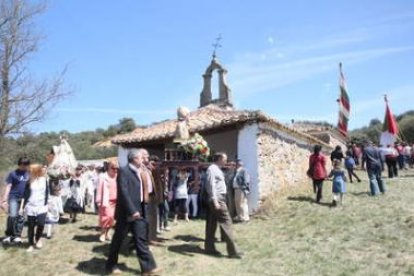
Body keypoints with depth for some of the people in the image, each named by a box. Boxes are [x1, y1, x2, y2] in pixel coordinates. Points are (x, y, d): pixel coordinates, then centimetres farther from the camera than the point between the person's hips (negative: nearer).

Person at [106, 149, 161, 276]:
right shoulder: (123, 171, -14)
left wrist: (137, 210, 15)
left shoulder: (137, 172, 12)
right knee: (118, 239, 8)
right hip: (126, 212, -7)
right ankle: (111, 264, 26)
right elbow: (123, 192, -22)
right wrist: (132, 211, -25)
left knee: (141, 239, 5)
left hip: (137, 211, 8)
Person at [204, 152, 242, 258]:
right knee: (226, 222, -10)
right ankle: (232, 251, -7)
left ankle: (209, 247, 18)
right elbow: (211, 185, -20)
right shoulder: (212, 168, -12)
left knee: (212, 223, 12)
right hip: (217, 198, -10)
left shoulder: (217, 169, 19)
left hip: (220, 198, 10)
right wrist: (215, 201, -25)